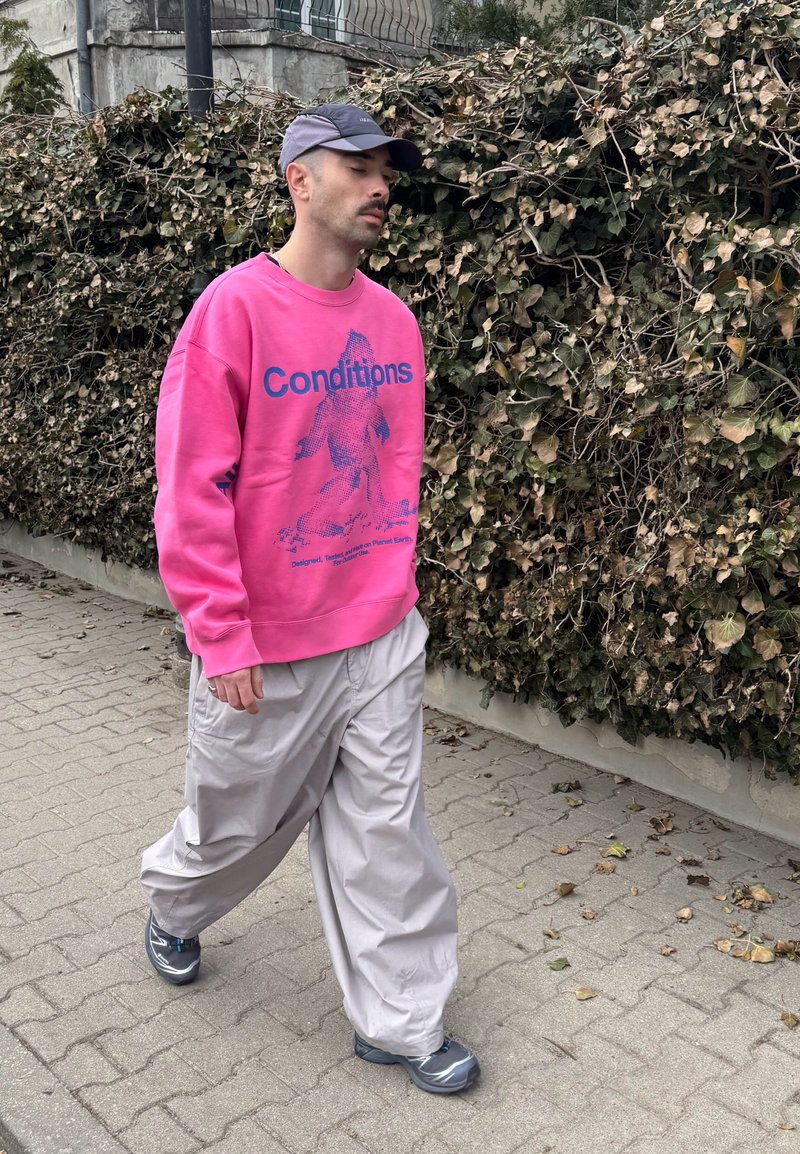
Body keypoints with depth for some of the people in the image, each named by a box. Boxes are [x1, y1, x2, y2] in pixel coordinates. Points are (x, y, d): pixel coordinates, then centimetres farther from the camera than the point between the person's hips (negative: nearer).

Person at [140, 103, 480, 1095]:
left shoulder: (393, 318, 5)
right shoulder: (235, 307, -13)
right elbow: (190, 487, -15)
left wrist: (393, 588, 12)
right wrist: (224, 639, -16)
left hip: (381, 639, 4)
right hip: (267, 652, -4)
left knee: (384, 829, 10)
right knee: (239, 822, 17)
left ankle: (398, 1022, 27)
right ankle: (174, 906, 50)